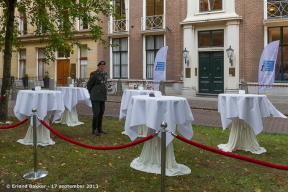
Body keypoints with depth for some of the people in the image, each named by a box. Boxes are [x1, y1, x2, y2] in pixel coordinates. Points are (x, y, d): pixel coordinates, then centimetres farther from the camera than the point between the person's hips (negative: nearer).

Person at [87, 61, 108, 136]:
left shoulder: (105, 73, 8)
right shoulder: (94, 74, -12)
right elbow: (89, 85, -4)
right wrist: (92, 93, 8)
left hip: (103, 97, 7)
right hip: (95, 97, -7)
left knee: (101, 112, 11)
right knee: (96, 113, -6)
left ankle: (99, 128, 23)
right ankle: (94, 130, 5)